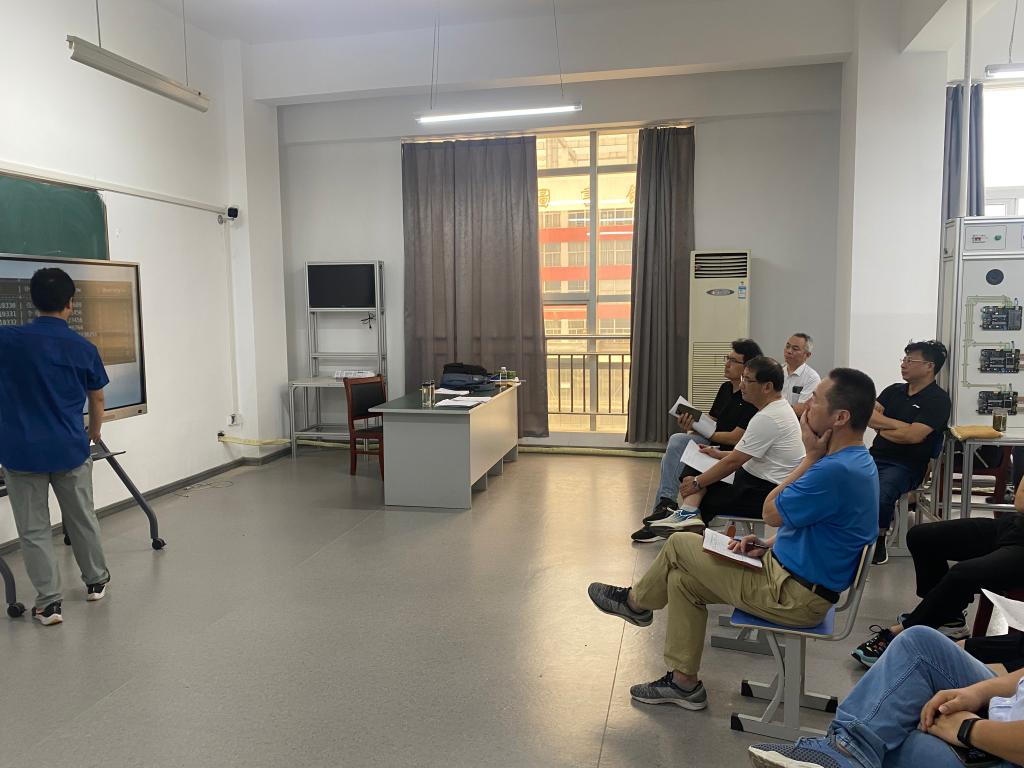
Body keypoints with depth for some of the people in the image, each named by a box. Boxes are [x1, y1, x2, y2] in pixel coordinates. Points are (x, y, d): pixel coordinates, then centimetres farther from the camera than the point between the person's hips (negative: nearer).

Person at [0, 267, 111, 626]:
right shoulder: (84, 349, -5)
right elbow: (97, 400, 8)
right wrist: (93, 435, 24)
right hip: (70, 450, 1)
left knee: (34, 529, 8)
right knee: (82, 518, 17)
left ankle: (48, 602, 10)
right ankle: (96, 581, 32)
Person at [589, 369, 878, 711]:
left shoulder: (837, 471, -30)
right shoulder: (857, 461, 4)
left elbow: (771, 512, -17)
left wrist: (810, 457, -14)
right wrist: (770, 545, 4)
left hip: (794, 595, -10)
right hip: (794, 572, 10)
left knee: (679, 544, 1)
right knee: (683, 579, 12)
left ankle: (637, 602, 30)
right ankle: (684, 681, 22)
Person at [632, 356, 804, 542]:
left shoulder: (767, 419, -23)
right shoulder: (780, 407, 10)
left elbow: (733, 462, -19)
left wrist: (697, 483, -10)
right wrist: (719, 454, 15)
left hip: (765, 494, -10)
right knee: (695, 470, -1)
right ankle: (688, 515, -16)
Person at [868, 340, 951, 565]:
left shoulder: (937, 399, -3)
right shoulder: (893, 391, 17)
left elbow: (913, 436, -14)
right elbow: (869, 418, 5)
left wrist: (882, 429, 1)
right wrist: (900, 425, -8)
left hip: (906, 465, -5)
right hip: (876, 456, 6)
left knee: (880, 495, -35)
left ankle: (878, 541, -9)